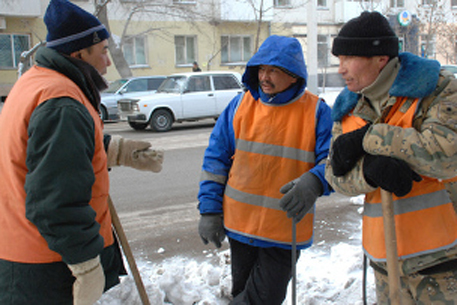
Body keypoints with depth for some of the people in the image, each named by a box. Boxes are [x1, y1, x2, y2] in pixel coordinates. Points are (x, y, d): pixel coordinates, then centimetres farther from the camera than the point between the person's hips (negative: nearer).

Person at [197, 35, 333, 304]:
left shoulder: (316, 112, -7)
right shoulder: (241, 105, 0)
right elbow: (216, 159, 4)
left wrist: (314, 183, -31)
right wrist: (210, 210, -1)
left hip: (287, 229, -2)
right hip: (240, 222, 2)